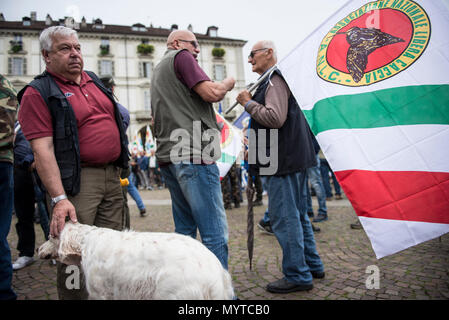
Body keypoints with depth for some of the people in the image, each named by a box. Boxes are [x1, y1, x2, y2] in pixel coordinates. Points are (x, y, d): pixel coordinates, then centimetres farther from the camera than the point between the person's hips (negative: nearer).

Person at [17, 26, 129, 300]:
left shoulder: (95, 81, 15)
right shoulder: (38, 93, -6)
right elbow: (43, 149, -14)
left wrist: (121, 166, 19)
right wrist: (59, 199, -22)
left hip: (112, 176, 7)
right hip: (77, 182, -6)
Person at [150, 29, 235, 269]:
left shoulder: (157, 71, 29)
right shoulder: (181, 56, 0)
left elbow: (156, 118, 31)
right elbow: (212, 93, -12)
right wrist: (228, 83, 6)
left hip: (167, 156, 10)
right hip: (193, 154, -10)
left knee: (185, 229, 14)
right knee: (215, 231, -9)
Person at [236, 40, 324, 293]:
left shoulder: (276, 79, -10)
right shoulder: (275, 79, 23)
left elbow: (275, 118, -24)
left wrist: (248, 103, -11)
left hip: (284, 159, -11)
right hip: (294, 157, 11)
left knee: (284, 217, -5)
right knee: (297, 214, 17)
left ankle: (298, 276, 5)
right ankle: (313, 265, 28)